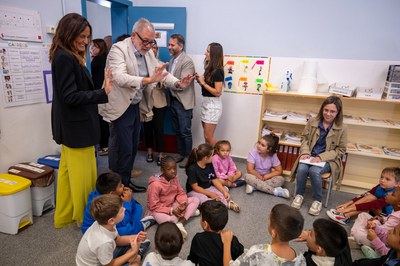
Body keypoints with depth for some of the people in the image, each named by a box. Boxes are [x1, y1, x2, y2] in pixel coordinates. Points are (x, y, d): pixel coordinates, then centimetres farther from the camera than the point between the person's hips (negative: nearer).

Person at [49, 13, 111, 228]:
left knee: (69, 171, 18)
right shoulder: (64, 58, -16)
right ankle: (84, 218, 21)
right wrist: (103, 94, -28)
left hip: (73, 126, 10)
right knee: (83, 175, 3)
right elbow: (70, 96, -22)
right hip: (76, 127, -10)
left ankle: (65, 216, 32)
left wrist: (101, 90, 11)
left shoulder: (70, 57, 14)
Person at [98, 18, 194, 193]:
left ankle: (126, 182, 31)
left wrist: (178, 83, -11)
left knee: (132, 147, 15)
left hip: (135, 105, 8)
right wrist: (148, 80, -44)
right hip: (120, 107, -8)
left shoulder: (148, 52, 6)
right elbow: (119, 77, -32)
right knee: (122, 149, -3)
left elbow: (161, 72, 8)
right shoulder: (119, 49, -17)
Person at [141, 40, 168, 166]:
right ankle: (149, 152, 29)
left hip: (159, 102, 1)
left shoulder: (161, 64, 4)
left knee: (159, 129, 1)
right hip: (145, 102, 0)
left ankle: (160, 155, 13)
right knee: (147, 128, 11)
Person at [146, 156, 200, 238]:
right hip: (158, 210, -7)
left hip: (173, 205, 7)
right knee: (169, 221, -41)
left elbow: (181, 193, 0)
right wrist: (171, 211, -25)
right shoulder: (155, 184, -24)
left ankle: (179, 223, -21)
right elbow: (154, 206, -21)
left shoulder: (175, 178, -6)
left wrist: (183, 203, -21)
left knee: (196, 200, -7)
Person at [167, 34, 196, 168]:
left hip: (183, 102, -8)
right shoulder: (172, 60, 11)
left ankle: (188, 156, 19)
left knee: (185, 132, 3)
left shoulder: (187, 62, -15)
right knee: (177, 130, 16)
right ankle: (181, 153, 31)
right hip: (173, 100, 8)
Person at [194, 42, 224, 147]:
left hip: (213, 104, -9)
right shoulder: (209, 68, 9)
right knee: (207, 136, 15)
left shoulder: (217, 71, -17)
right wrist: (199, 79, -2)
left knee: (208, 137, -2)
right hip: (206, 102, 9)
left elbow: (217, 92, -20)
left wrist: (203, 83, -18)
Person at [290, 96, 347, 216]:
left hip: (328, 159, -2)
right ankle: (299, 195, -2)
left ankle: (318, 200, -7)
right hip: (310, 155, 2)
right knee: (302, 169, -28)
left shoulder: (342, 128, -8)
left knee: (314, 171, -31)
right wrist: (305, 152, -10)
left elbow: (340, 150, -4)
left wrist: (322, 157, -17)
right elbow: (304, 138, 9)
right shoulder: (312, 122, -2)